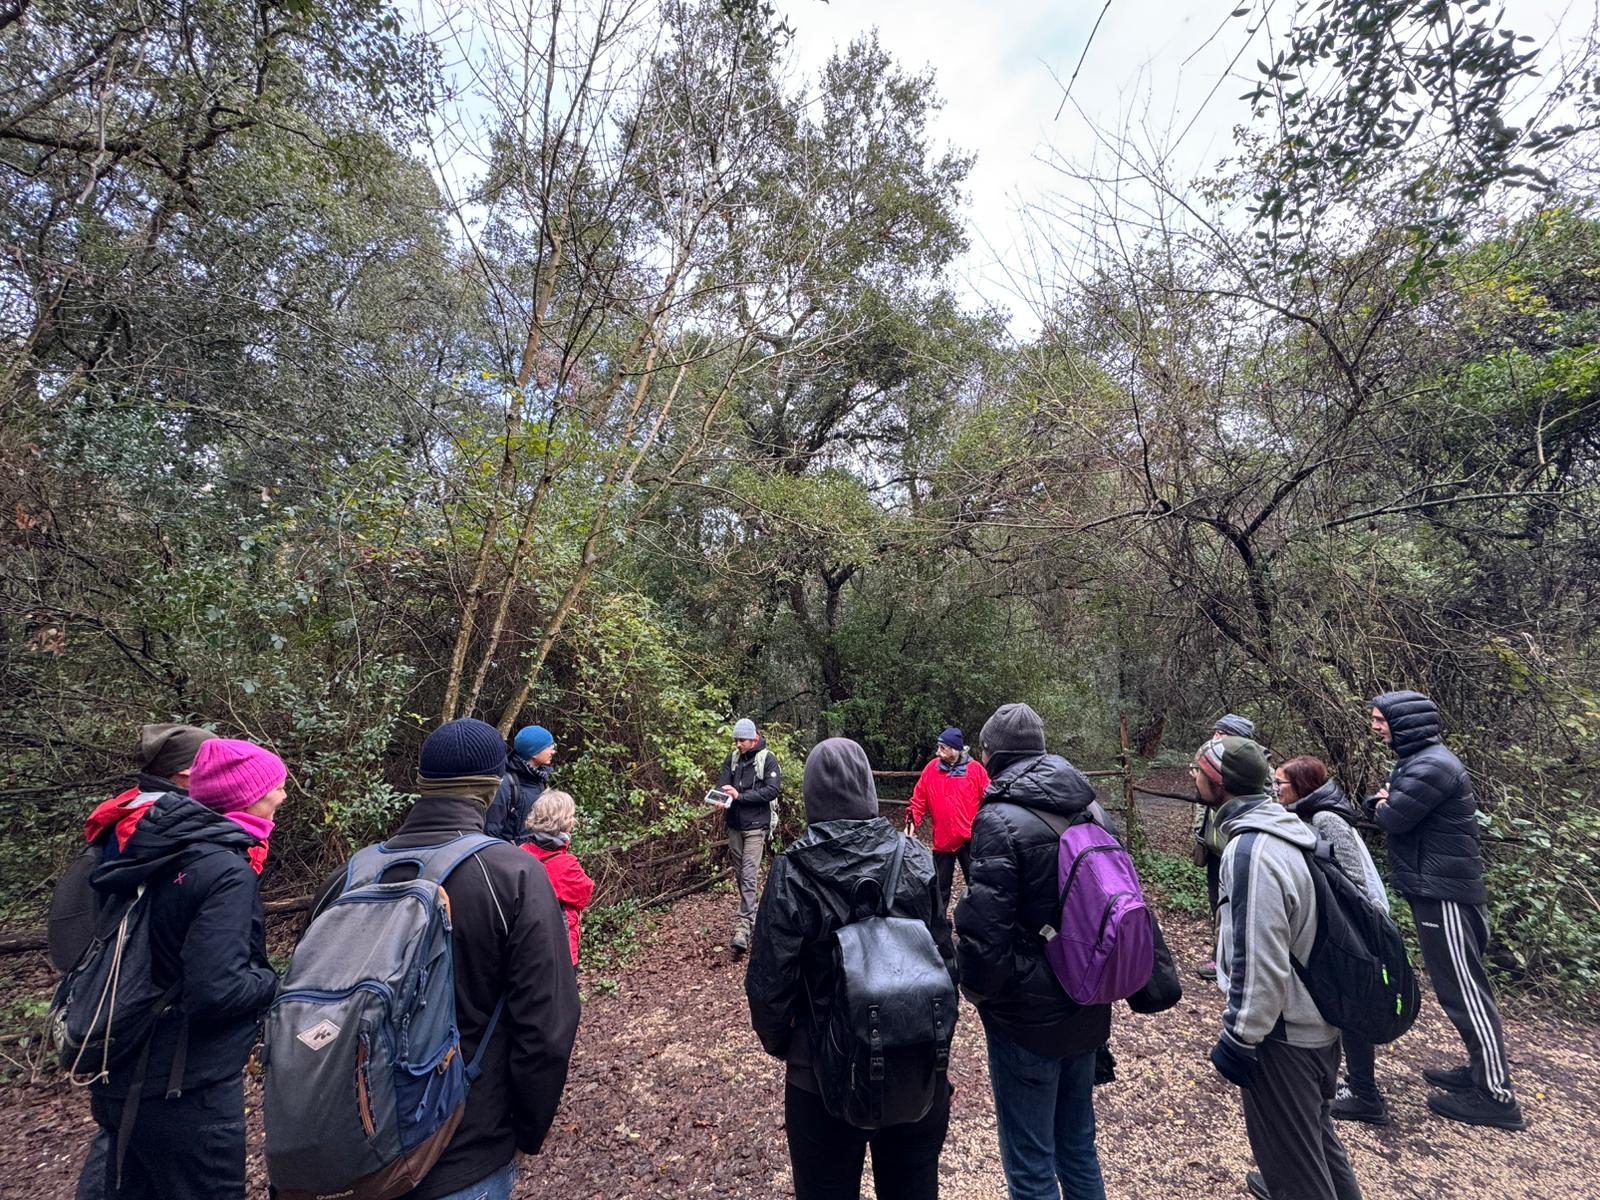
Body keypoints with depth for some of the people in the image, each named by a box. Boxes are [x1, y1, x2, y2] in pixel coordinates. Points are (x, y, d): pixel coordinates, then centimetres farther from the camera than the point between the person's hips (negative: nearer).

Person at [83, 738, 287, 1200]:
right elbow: (216, 991, -29)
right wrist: (274, 981, -11)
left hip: (128, 1079, 9)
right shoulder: (227, 873, -26)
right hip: (186, 1095, -8)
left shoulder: (159, 851, 1)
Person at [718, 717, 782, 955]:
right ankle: (751, 915, 31)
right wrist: (723, 797, -26)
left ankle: (743, 926, -9)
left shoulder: (767, 759, -8)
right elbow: (723, 784, -2)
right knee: (740, 873, 14)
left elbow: (772, 790, -16)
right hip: (734, 824, 5)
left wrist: (740, 796, -21)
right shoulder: (732, 758, 6)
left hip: (755, 825, -5)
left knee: (749, 876, -9)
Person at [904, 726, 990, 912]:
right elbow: (919, 799, 2)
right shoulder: (931, 769, 0)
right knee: (940, 886, 14)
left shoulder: (975, 769, -7)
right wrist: (912, 821, -11)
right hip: (942, 840, 2)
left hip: (969, 839, -2)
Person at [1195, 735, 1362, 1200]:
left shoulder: (1250, 849, -29)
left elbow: (1259, 961, -28)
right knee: (1313, 1125, 30)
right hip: (1317, 1017, 9)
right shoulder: (1284, 827, 1)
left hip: (1282, 1032, -9)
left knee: (1290, 1149, 10)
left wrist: (1238, 1037, -18)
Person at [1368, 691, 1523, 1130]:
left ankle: (1496, 1094, 10)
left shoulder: (1431, 766, -20)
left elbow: (1391, 819, -19)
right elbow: (1383, 807, 14)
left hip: (1444, 892, -10)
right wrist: (1386, 802, -5)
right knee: (1457, 985, 19)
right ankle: (1481, 1070, 31)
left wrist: (1384, 805, 0)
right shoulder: (1417, 760, 12)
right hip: (1434, 887, 10)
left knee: (1463, 989, 0)